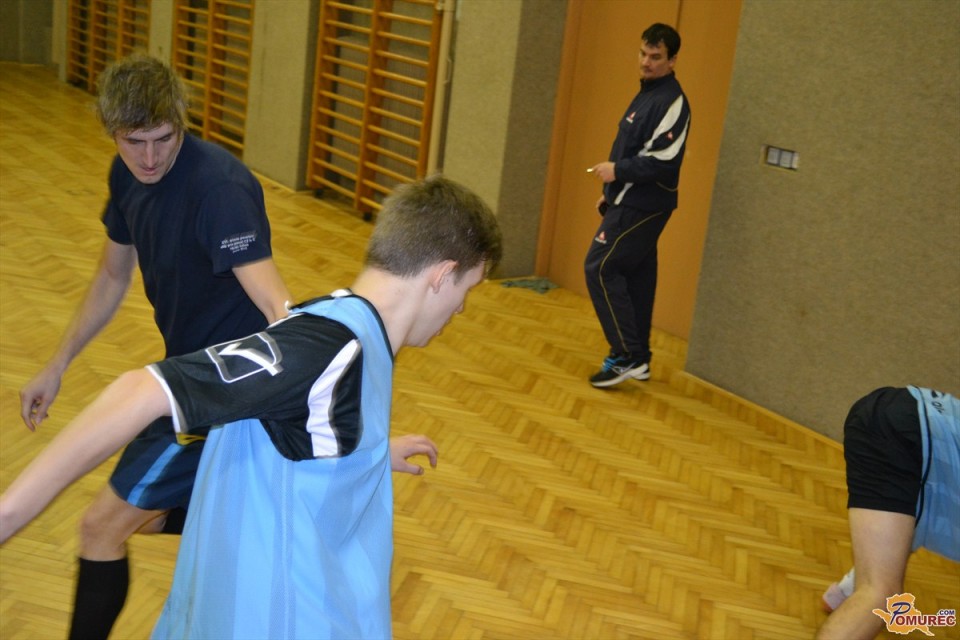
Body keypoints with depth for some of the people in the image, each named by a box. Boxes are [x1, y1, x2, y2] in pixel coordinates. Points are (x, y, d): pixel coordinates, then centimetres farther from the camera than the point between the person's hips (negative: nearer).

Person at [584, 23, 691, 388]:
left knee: (600, 269, -12)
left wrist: (618, 171, -20)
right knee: (636, 278, 12)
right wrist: (612, 192, 17)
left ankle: (628, 356, -8)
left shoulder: (672, 102, -16)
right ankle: (636, 358, 20)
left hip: (644, 206, -10)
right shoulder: (647, 94, 15)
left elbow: (665, 161, -24)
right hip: (631, 202, 10)